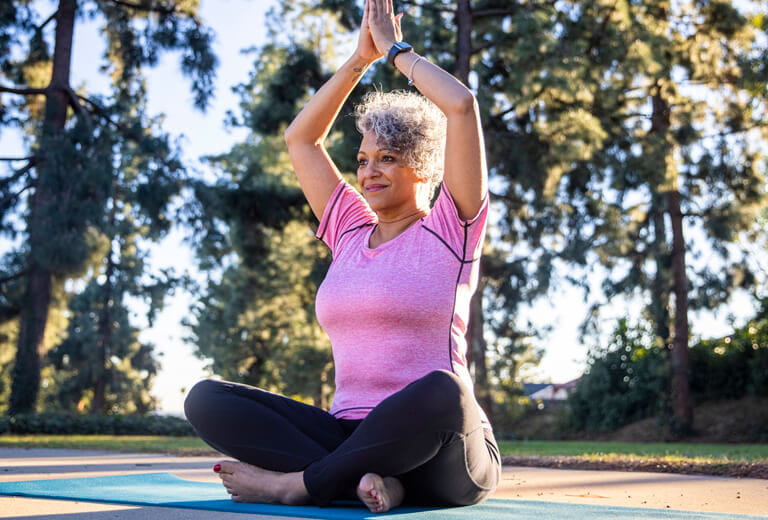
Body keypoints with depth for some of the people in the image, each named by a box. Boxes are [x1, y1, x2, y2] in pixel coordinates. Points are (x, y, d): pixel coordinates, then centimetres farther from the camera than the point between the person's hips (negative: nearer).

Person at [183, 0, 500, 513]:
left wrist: (396, 48, 8)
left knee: (442, 391, -41)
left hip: (436, 461, -5)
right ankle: (362, 479, -28)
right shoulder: (351, 231, 17)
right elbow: (300, 138, 23)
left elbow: (462, 105, -7)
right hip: (349, 433, 5)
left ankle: (299, 482, -25)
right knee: (206, 398, -14)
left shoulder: (449, 231, 2)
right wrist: (361, 57, 20)